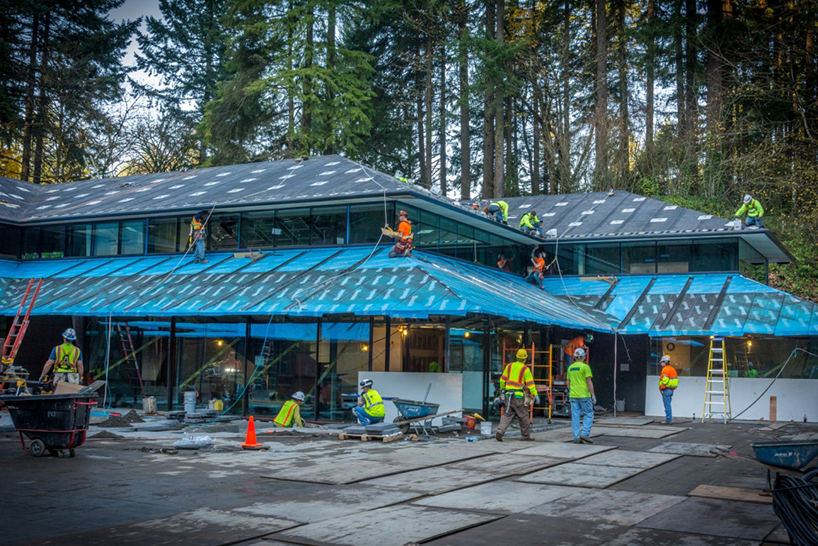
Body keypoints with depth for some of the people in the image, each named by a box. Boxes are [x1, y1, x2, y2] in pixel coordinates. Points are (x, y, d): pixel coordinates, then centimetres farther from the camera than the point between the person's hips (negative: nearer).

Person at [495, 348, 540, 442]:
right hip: (519, 396, -4)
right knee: (524, 416, 7)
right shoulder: (525, 369, -5)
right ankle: (526, 436, 15)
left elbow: (503, 379, 14)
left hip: (509, 395, 4)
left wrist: (502, 389, 28)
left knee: (507, 414, 7)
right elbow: (530, 383, -9)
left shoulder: (509, 366, 9)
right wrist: (535, 395, -6)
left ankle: (500, 431, -12)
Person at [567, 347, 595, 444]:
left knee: (575, 416, 5)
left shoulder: (570, 367, 10)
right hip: (584, 395, -5)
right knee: (589, 414, 5)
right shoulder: (585, 367, -8)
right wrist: (593, 395, -9)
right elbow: (589, 382, -12)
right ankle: (585, 434, -7)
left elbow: (567, 382, 15)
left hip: (573, 396, 5)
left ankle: (576, 437, 4)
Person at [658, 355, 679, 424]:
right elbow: (677, 380, 18)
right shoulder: (673, 369, 16)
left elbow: (665, 380, -24)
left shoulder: (666, 369, -13)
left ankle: (668, 420, -7)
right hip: (671, 390, 10)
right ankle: (669, 419, 18)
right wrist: (673, 388, 19)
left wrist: (661, 388, -14)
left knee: (667, 406, -7)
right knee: (668, 405, 15)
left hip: (666, 390, -10)